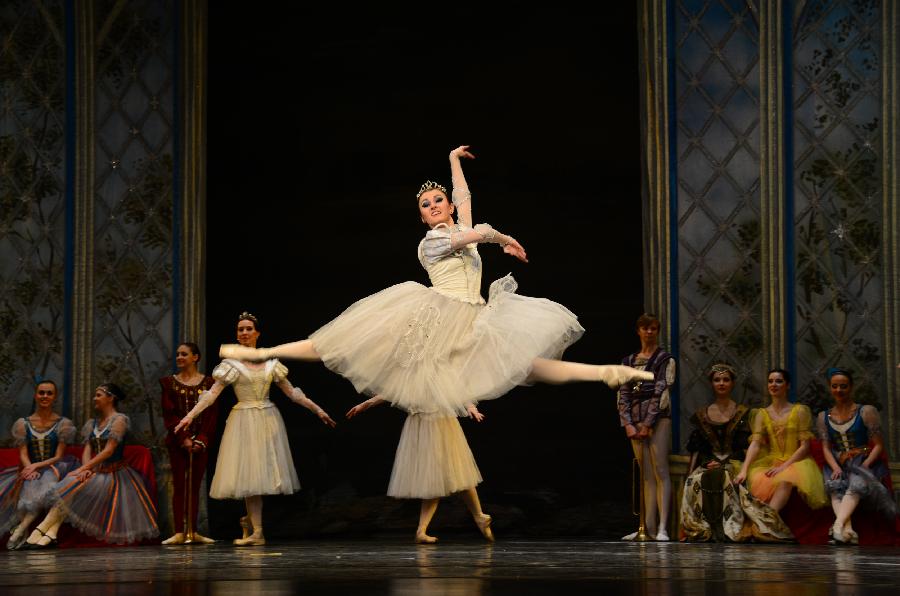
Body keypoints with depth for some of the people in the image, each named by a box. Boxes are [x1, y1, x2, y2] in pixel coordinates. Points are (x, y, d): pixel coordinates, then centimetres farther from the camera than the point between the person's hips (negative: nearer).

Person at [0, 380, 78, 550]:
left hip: (53, 470, -2)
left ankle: (21, 529, -42)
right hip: (30, 470, 2)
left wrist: (36, 466, -16)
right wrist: (30, 469, -19)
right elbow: (23, 454, 3)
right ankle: (23, 532, -38)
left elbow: (59, 456, -1)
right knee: (29, 487, -33)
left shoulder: (63, 424, 6)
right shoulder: (23, 424, 11)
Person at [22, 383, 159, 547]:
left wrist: (83, 469, -19)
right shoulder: (92, 424, 18)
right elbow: (87, 450, 8)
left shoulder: (119, 420, -5)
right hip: (97, 472, 6)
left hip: (113, 474, -6)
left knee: (72, 488, -27)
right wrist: (86, 469, -15)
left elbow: (109, 451, -14)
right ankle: (51, 533, -36)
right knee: (69, 484, -24)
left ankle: (42, 529, -27)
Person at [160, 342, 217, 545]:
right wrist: (184, 438, -13)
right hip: (177, 441, 0)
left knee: (195, 486, 3)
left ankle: (194, 532, 5)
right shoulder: (169, 383, 5)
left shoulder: (208, 383, 5)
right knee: (179, 485, -3)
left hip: (201, 441, 0)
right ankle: (179, 532, -4)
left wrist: (201, 439, -11)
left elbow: (212, 414, 0)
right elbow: (169, 414, -2)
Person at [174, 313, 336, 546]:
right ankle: (256, 532, -6)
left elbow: (292, 392, 11)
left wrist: (318, 410, 8)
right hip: (244, 421, -3)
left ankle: (249, 520, 21)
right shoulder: (231, 364, 0)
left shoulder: (271, 363, 8)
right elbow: (212, 393, -8)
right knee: (249, 474, -6)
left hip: (268, 421, 3)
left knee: (264, 472, 2)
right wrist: (190, 415, -21)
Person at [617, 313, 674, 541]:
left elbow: (662, 393, -7)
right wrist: (628, 424, -3)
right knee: (646, 475, 6)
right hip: (636, 423, 5)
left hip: (658, 420, -5)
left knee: (660, 473, -10)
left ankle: (662, 528, -15)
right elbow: (623, 395, 10)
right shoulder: (629, 361, 16)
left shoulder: (665, 360, 2)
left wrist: (648, 424, -12)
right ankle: (648, 526, 6)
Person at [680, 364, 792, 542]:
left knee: (719, 477, -38)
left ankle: (727, 529, -36)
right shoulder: (702, 415, 17)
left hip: (734, 463, -2)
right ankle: (703, 531, -32)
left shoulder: (742, 413, 9)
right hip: (708, 464, 2)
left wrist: (722, 463, -13)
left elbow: (743, 447, 1)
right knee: (695, 481, -34)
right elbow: (696, 449, 13)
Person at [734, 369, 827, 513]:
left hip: (795, 462, -3)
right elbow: (755, 443, -2)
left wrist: (784, 466, -16)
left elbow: (805, 446, -3)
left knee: (785, 481, -38)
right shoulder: (762, 414, 11)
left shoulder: (800, 411, 3)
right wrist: (743, 471, -19)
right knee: (759, 481, -33)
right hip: (770, 462, 3)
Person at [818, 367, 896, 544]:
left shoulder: (866, 412, 6)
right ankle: (848, 530, -53)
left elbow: (879, 445, 1)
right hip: (838, 465, 3)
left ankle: (838, 525, -59)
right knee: (836, 486, -32)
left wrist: (864, 466, -15)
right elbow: (826, 448, 8)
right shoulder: (824, 417, 17)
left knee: (856, 483, -37)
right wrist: (835, 468, -12)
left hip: (864, 463, -3)